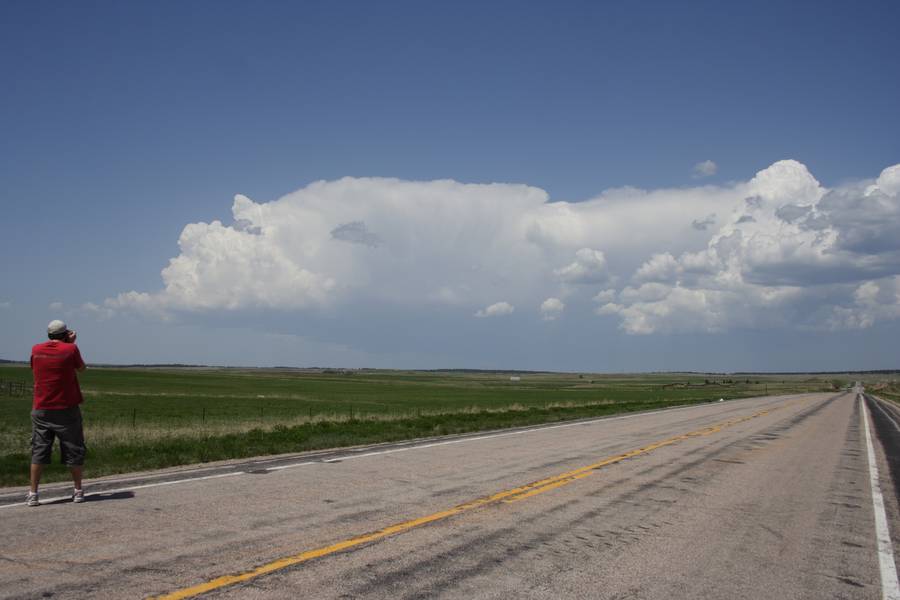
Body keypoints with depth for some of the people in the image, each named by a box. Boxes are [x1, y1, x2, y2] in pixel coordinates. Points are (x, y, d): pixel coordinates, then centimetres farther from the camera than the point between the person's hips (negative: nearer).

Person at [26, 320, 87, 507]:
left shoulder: (36, 350, 1)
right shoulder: (70, 349, -8)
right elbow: (81, 368, 7)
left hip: (41, 410, 3)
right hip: (67, 409, -2)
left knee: (39, 451, 6)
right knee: (74, 450, 8)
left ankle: (33, 494, 2)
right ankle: (78, 491, 14)